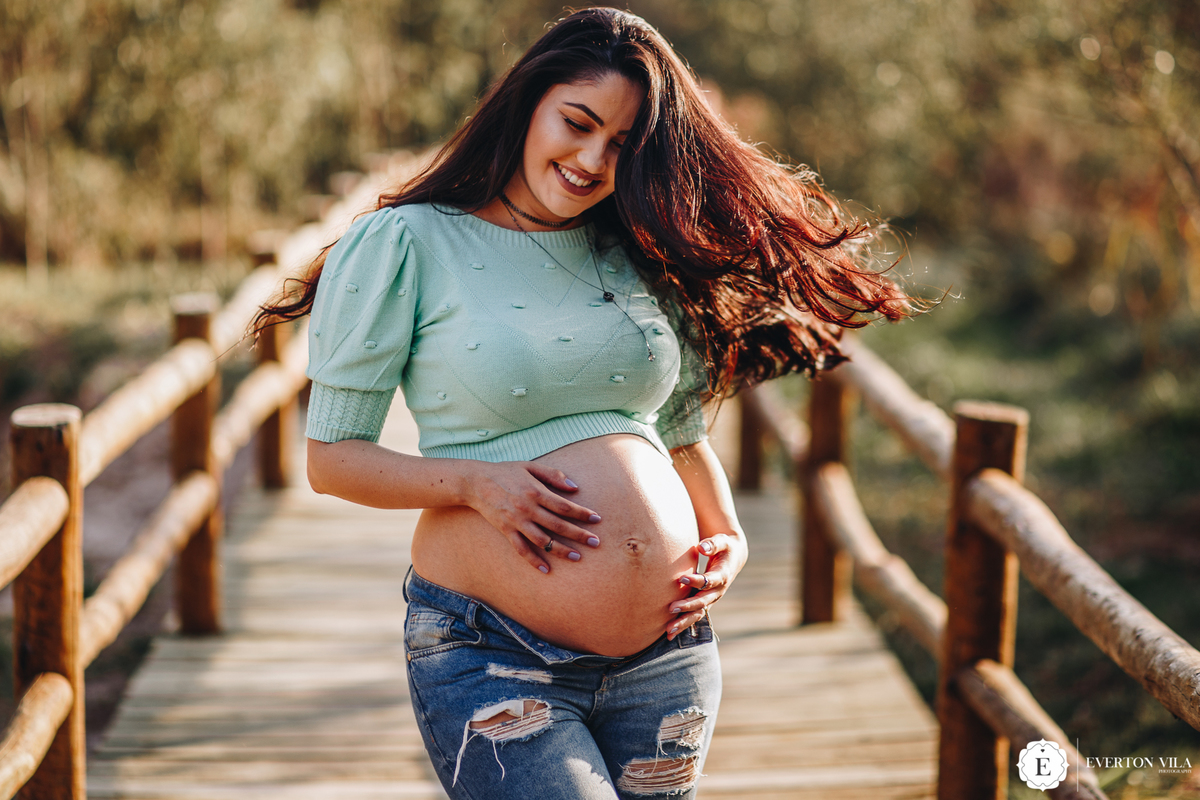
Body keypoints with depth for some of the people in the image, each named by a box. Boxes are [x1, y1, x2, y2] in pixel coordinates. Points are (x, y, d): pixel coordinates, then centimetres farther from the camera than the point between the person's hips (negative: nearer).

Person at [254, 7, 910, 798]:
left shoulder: (640, 253, 11)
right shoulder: (405, 246, -3)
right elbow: (333, 458, -3)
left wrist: (730, 539, 5)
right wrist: (474, 481, -17)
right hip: (492, 659, -5)